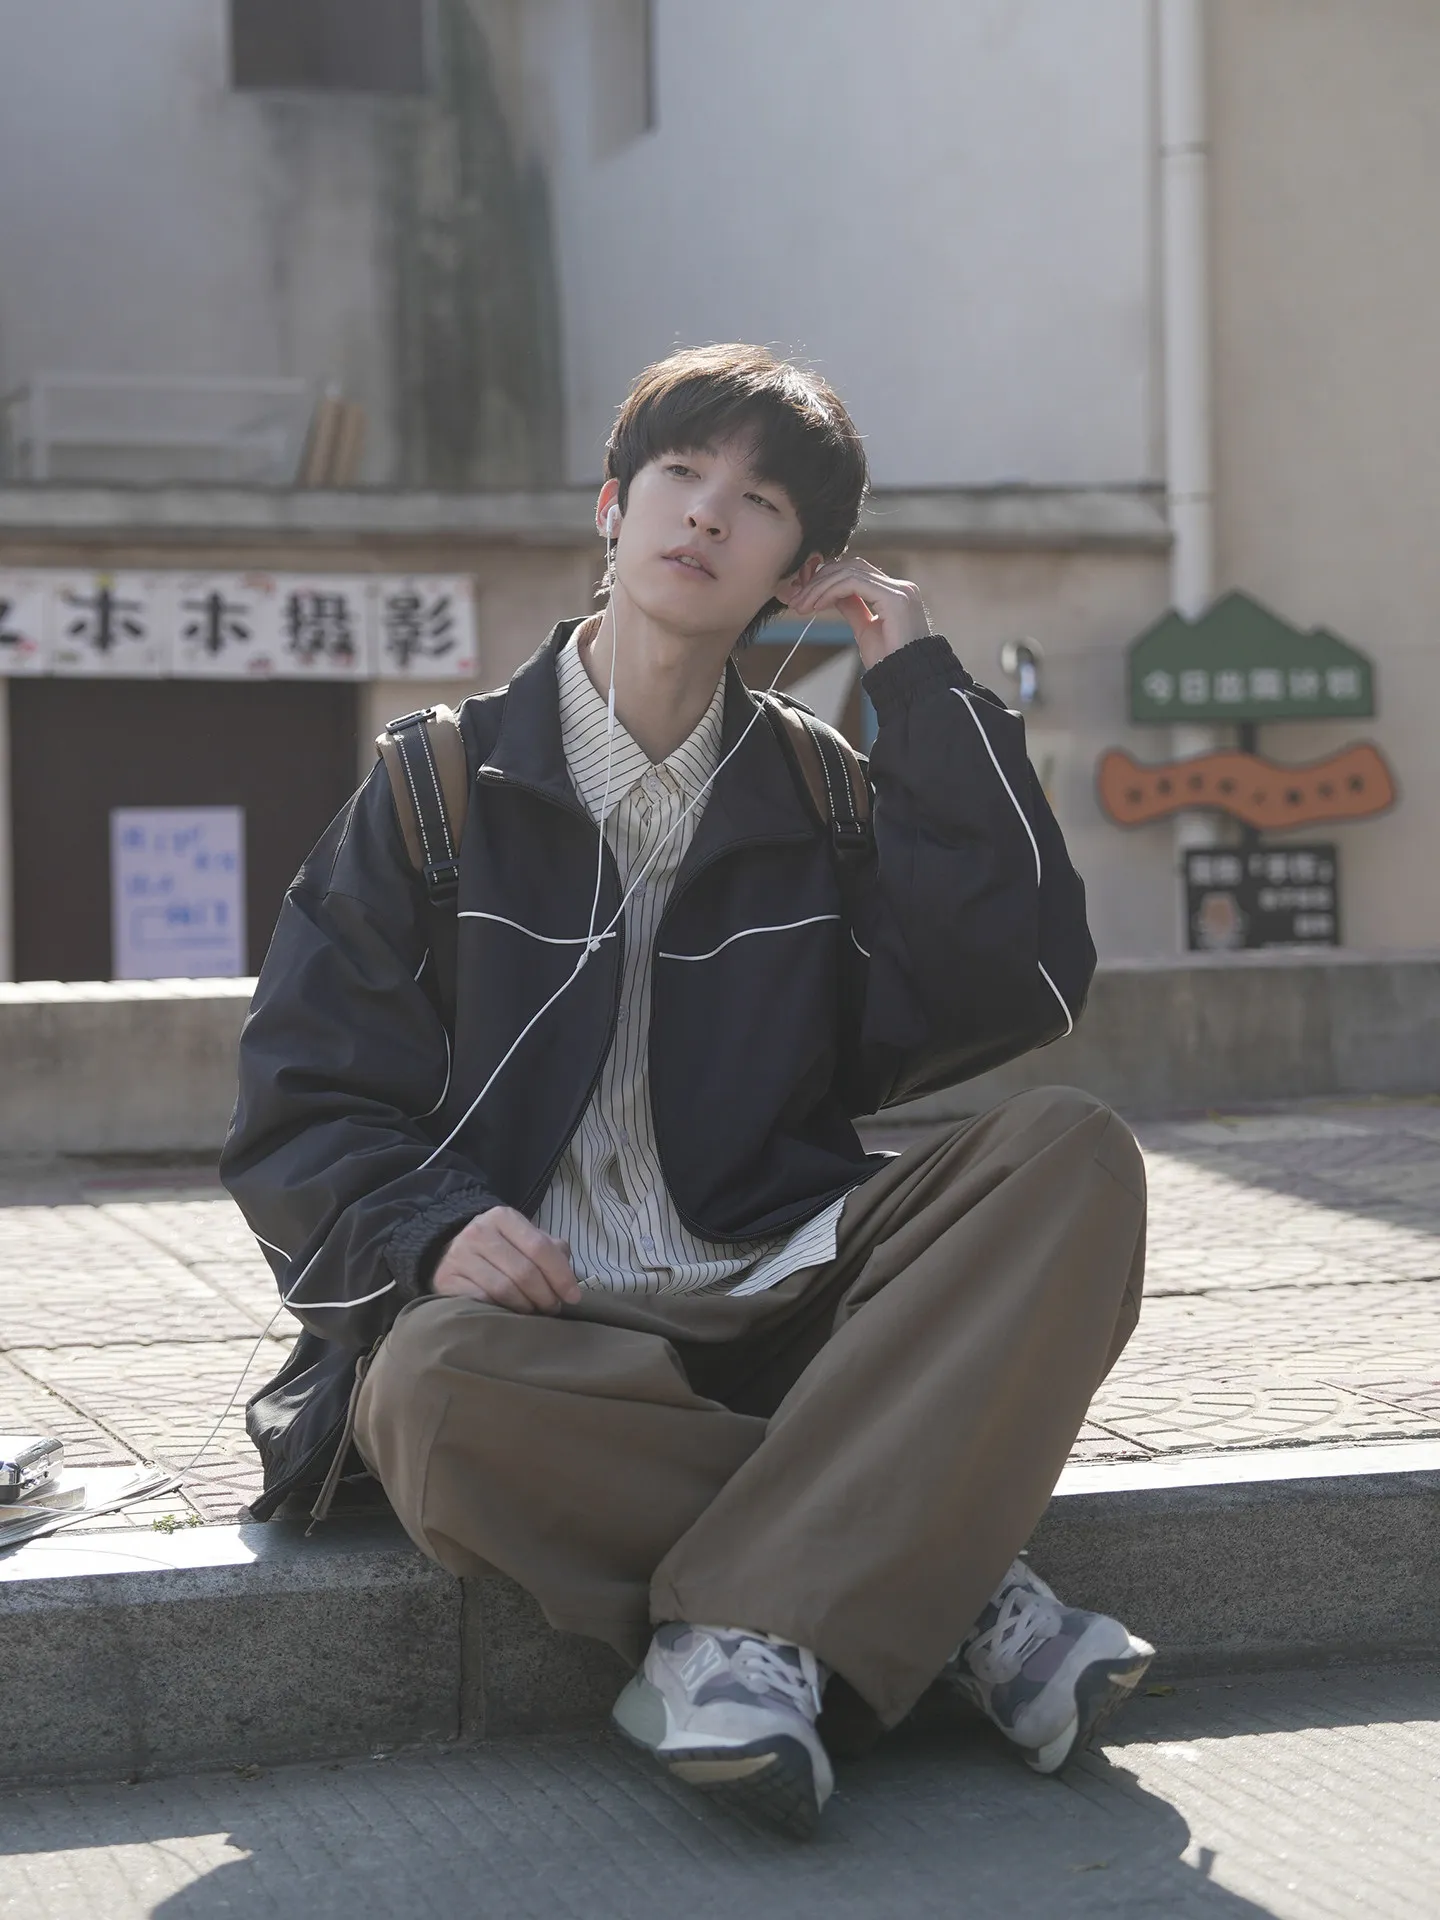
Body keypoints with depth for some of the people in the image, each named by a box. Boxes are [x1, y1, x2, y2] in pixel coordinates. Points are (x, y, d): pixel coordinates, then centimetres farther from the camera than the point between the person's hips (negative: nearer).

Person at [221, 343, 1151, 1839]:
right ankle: (949, 1586, -22)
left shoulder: (817, 790, 14)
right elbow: (301, 1108, 3)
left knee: (1071, 1153, -22)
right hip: (532, 1319, -2)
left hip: (781, 1307, 2)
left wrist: (922, 694, 0)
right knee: (432, 1386, -37)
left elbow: (1018, 989, -2)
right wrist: (434, 1227, -19)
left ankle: (746, 1620, -33)